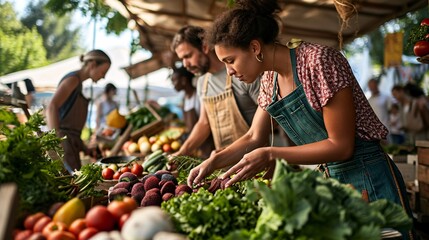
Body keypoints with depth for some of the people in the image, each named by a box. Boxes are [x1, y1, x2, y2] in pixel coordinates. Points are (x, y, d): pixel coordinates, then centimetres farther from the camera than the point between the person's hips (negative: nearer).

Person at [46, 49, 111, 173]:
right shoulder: (73, 79, -6)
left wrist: (83, 146, 22)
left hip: (71, 143, 9)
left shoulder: (78, 83, 22)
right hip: (63, 141, -9)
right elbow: (51, 108, -20)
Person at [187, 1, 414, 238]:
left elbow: (341, 146, -21)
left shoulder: (319, 60, -22)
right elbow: (253, 138, 10)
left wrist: (271, 156, -24)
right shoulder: (270, 80, 2)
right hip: (328, 177, 7)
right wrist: (213, 162, -5)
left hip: (368, 180, -7)